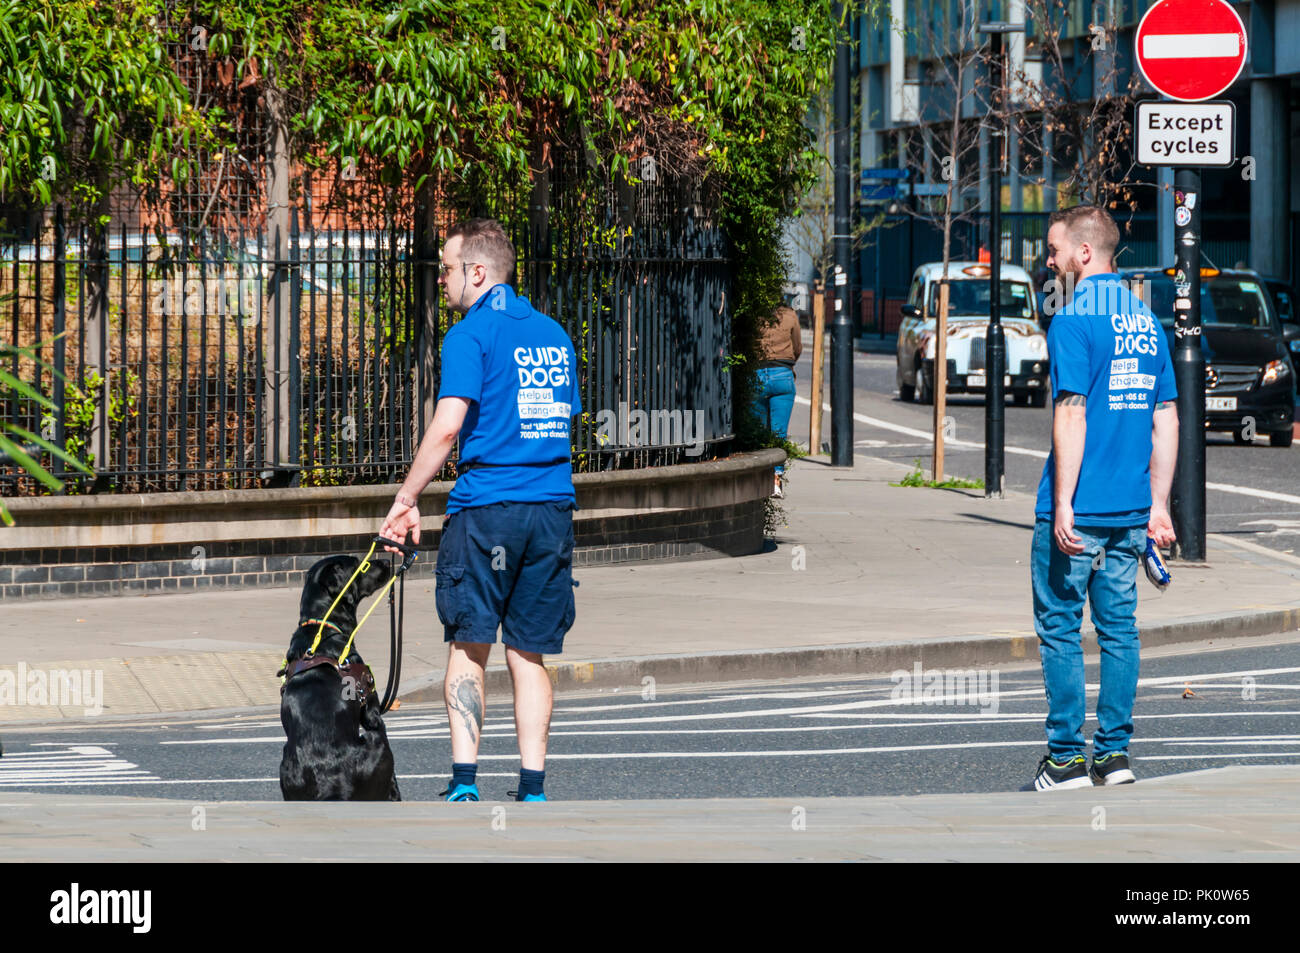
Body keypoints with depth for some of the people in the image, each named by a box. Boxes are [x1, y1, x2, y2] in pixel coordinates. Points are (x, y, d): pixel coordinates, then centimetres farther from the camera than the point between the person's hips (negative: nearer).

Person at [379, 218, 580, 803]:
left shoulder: (472, 334, -7)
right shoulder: (554, 334, 14)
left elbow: (447, 427, -16)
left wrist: (406, 501, -10)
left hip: (485, 508, -5)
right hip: (553, 509, 5)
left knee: (468, 647, 2)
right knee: (528, 655, 9)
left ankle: (464, 784, -8)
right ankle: (532, 791, 4)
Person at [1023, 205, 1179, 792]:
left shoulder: (1073, 322, -12)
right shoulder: (1147, 322, 11)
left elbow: (1071, 416, -17)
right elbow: (1166, 420, 12)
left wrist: (1063, 508, -17)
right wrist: (1158, 505, 15)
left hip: (1077, 512, -7)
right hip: (1131, 511, 7)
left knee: (1059, 630, 0)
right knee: (1119, 628, 11)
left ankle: (1066, 760, 0)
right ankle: (1115, 754, 12)